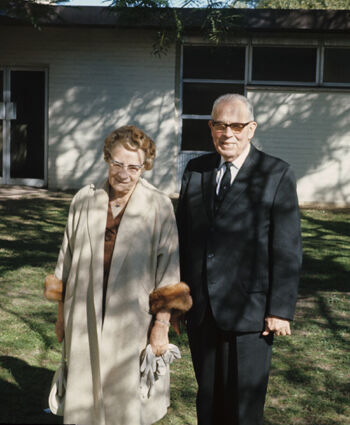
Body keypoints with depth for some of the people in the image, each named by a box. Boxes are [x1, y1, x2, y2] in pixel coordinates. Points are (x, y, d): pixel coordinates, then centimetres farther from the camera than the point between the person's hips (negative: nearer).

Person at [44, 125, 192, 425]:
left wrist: (161, 326, -9)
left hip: (133, 320, -2)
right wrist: (62, 314, 12)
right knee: (86, 400, 10)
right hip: (86, 321, 3)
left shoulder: (159, 206, -6)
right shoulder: (85, 200, 3)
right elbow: (67, 258, 11)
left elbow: (168, 269, -6)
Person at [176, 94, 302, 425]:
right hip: (200, 311, 4)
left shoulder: (277, 175, -5)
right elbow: (182, 236, 11)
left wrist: (281, 310, -11)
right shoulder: (195, 170, 9)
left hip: (249, 313, -4)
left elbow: (287, 249, -8)